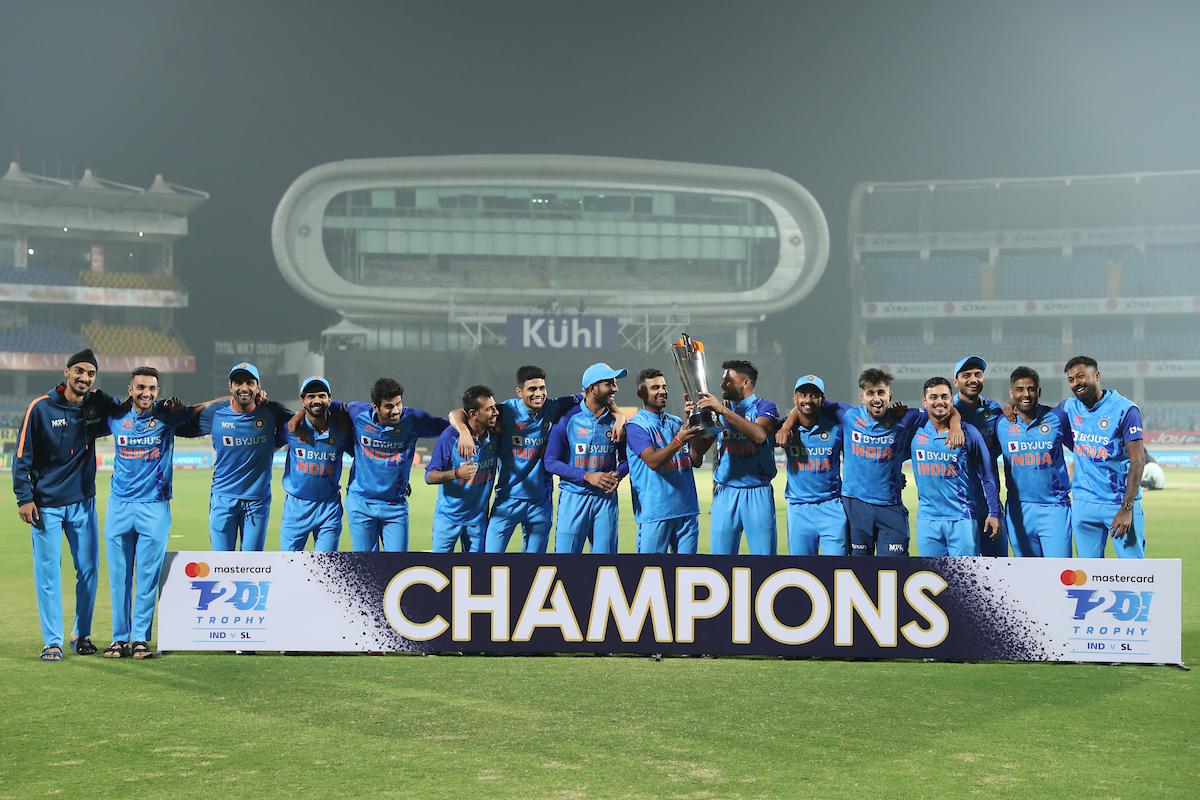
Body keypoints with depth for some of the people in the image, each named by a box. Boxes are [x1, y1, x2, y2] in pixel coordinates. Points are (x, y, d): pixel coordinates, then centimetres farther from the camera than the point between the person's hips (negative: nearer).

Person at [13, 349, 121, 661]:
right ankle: (52, 642, 5)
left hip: (83, 502, 3)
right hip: (46, 504, -3)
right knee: (48, 573, -1)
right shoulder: (41, 407, -8)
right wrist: (24, 498, -10)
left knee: (88, 570, 8)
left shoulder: (100, 404, 1)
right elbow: (22, 455, -5)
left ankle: (82, 635, 22)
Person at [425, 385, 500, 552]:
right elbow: (429, 477, -17)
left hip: (478, 518, 4)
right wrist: (457, 474, -34)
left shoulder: (495, 434, -8)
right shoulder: (450, 436, -19)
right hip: (448, 517, -3)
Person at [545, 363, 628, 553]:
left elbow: (625, 458, 15)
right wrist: (587, 476, -15)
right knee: (566, 550, -3)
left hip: (606, 498, 3)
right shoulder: (567, 418, -6)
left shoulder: (616, 421, 4)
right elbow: (551, 462, -6)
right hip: (574, 497, -3)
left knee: (606, 550, 6)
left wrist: (617, 475, -8)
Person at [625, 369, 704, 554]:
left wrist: (693, 436, -8)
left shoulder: (677, 423, 16)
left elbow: (696, 461, 9)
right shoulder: (636, 426, -4)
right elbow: (653, 461, -19)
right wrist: (679, 440, -32)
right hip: (655, 511, -6)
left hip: (687, 509, 6)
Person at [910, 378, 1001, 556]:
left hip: (962, 519, -2)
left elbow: (988, 476, 0)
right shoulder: (916, 432, 3)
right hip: (927, 519, 3)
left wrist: (994, 512, -2)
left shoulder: (968, 432, -2)